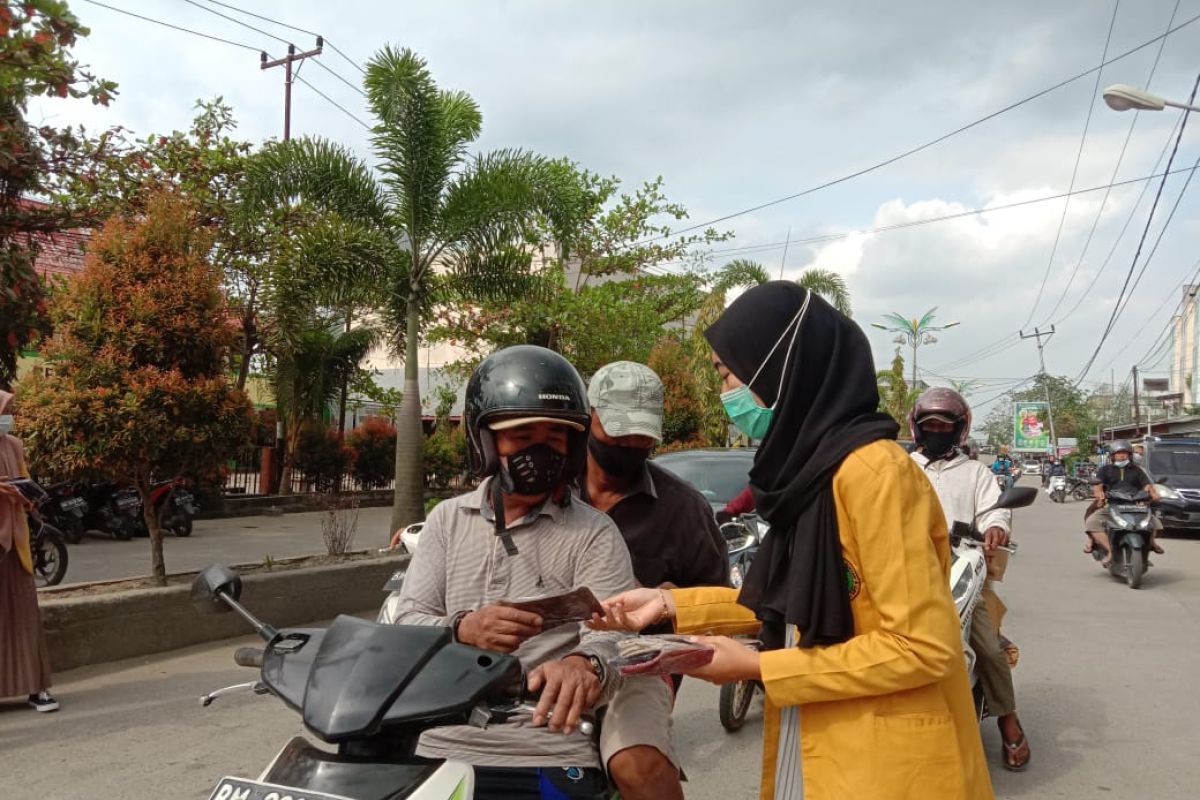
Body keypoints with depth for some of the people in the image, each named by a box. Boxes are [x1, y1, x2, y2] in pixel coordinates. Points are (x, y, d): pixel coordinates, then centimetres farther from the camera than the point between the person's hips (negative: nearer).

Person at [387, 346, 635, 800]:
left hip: (550, 760, -3)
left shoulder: (594, 535, -2)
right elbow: (406, 626, 2)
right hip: (440, 750, 3)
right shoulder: (447, 519, 9)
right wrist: (462, 630, -20)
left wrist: (584, 666, -37)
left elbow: (610, 642, -13)